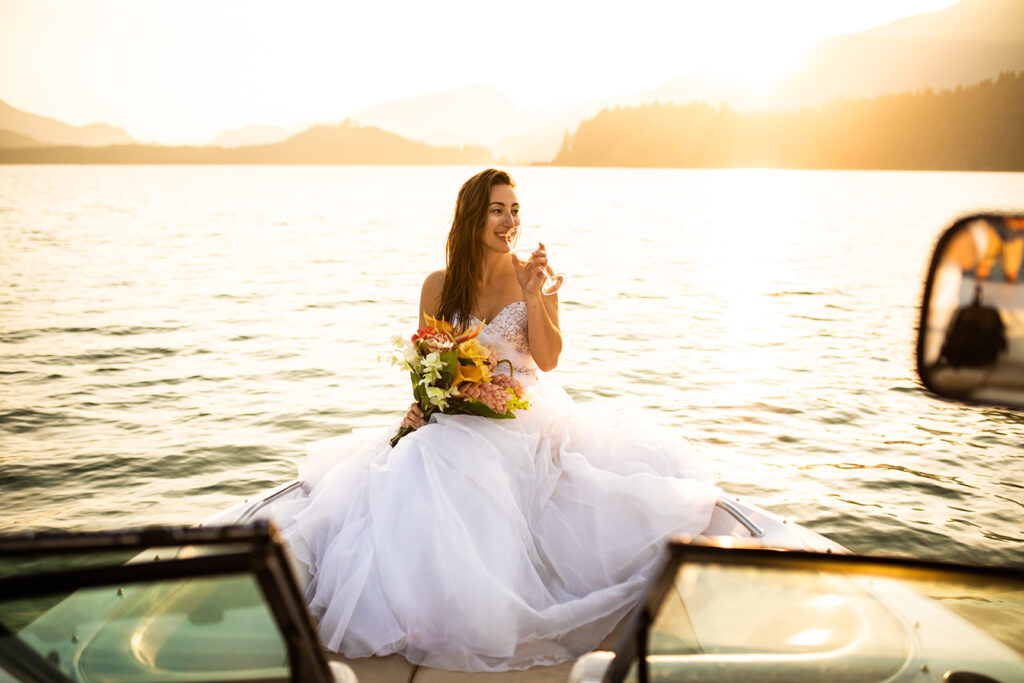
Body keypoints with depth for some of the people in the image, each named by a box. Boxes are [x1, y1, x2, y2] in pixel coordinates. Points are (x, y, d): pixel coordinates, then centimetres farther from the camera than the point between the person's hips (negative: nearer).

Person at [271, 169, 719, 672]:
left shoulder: (534, 278, 5)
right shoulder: (438, 286, 7)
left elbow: (548, 359, -3)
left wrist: (532, 295, -13)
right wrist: (419, 405, -10)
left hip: (528, 418, 0)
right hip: (455, 421, 0)